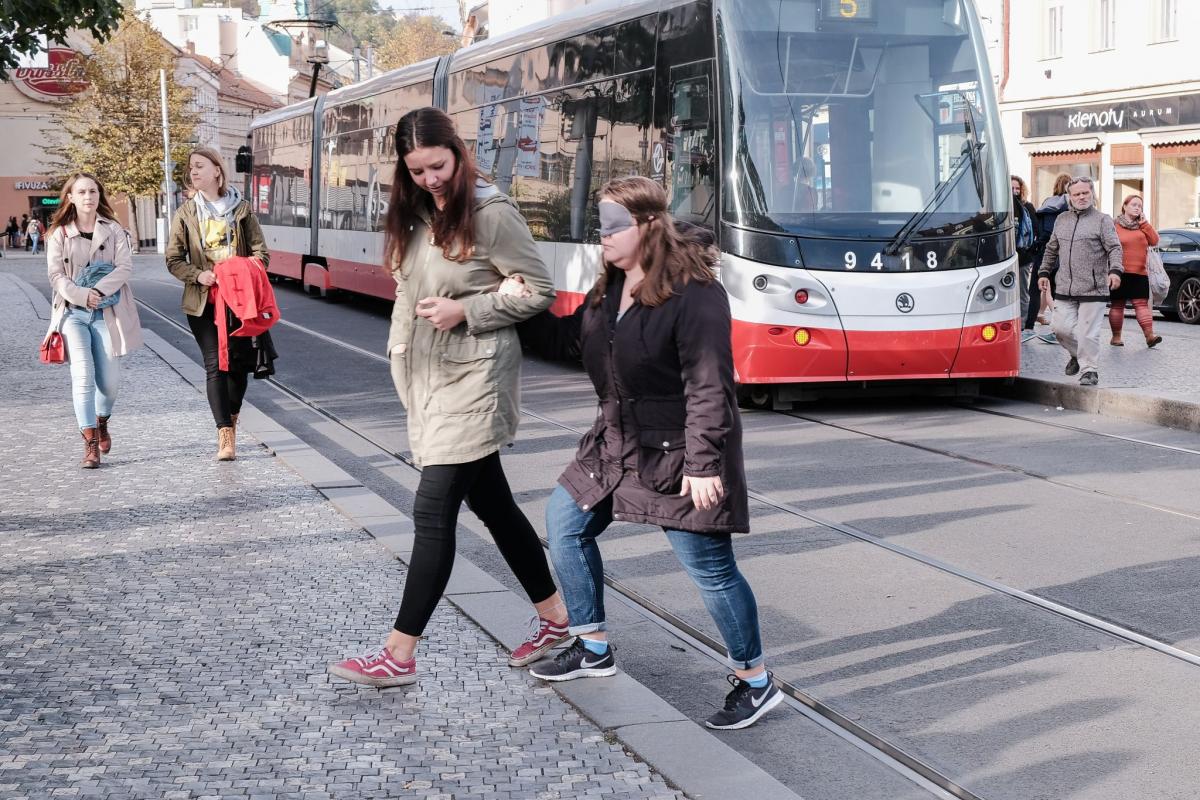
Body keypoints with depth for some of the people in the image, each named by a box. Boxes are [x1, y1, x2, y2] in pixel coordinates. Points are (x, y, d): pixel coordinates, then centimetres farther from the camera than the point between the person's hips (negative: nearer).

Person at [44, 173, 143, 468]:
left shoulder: (114, 230, 7)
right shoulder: (59, 234, 6)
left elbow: (125, 267, -4)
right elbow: (56, 274, -1)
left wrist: (99, 291, -17)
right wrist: (82, 296, -17)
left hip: (107, 312, 1)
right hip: (73, 312, -1)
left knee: (110, 381, 1)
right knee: (83, 376, -14)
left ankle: (101, 422, 34)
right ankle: (90, 444, -10)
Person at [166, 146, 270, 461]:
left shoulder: (241, 209, 5)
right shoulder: (186, 213, 6)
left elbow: (260, 252, 5)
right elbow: (174, 260, 6)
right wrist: (198, 275, -13)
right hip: (203, 302, -1)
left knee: (238, 363, 6)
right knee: (215, 364, -7)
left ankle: (231, 422, 28)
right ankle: (225, 435, -10)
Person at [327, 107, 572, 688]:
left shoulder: (491, 214, -12)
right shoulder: (415, 215, 9)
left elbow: (539, 290, -10)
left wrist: (466, 311, -18)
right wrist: (400, 354, 11)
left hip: (473, 378, -8)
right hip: (428, 375, 8)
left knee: (433, 510, -8)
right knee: (491, 504, 14)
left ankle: (399, 655, -3)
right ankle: (553, 615, 27)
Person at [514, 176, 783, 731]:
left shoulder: (693, 293, -21)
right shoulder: (610, 290, 7)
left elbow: (708, 386, -23)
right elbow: (566, 339, 17)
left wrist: (702, 463, -25)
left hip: (677, 454, -9)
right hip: (618, 445, 10)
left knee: (708, 566, -5)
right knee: (563, 522, 14)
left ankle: (755, 681, 12)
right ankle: (593, 649, 27)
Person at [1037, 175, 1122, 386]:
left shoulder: (1102, 220, 2)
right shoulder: (1061, 220, 17)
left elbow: (1114, 248, -6)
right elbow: (1051, 250, 26)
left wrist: (1115, 270, -21)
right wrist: (1044, 272, 20)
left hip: (1093, 289, -5)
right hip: (1064, 289, 5)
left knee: (1088, 332, -6)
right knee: (1061, 327, 1)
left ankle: (1089, 370, 6)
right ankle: (1078, 354, 28)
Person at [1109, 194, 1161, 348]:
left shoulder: (1143, 226, 15)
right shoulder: (1115, 226, 1)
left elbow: (1154, 241, 1)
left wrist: (1144, 223, -4)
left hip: (1139, 273, 3)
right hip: (1120, 273, -3)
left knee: (1142, 303, -6)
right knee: (1117, 305, 3)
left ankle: (1149, 335, -14)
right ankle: (1116, 337, 11)